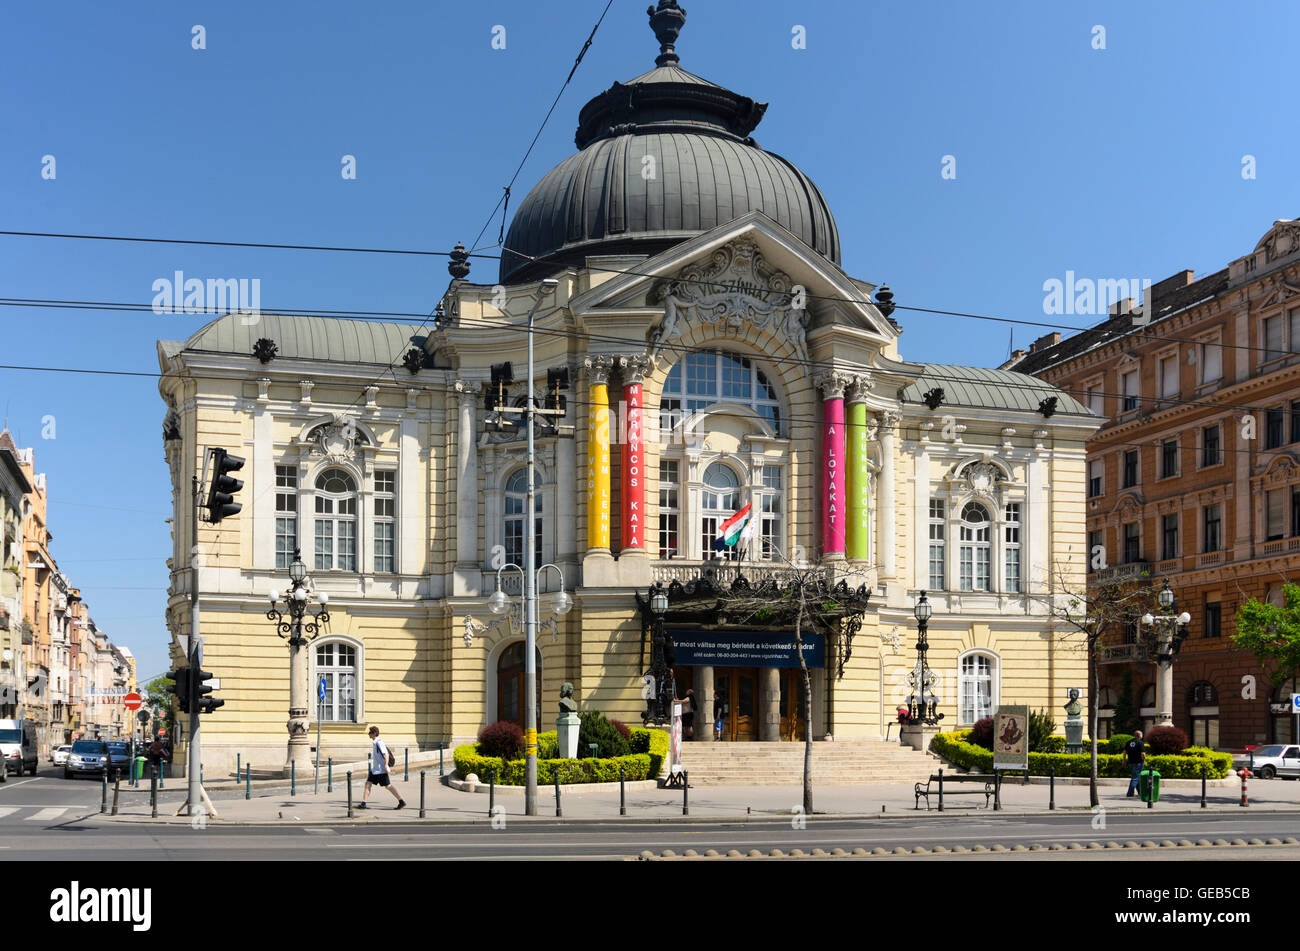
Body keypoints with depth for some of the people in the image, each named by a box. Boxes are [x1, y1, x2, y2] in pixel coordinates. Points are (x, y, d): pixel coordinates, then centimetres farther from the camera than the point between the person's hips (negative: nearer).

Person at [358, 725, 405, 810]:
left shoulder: (379, 742, -16)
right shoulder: (374, 743, 13)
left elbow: (386, 754, -22)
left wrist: (386, 765, -26)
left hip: (381, 769, -10)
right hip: (375, 769, 10)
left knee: (388, 786, -4)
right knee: (368, 784, 4)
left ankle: (401, 801, 2)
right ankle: (363, 804, 4)